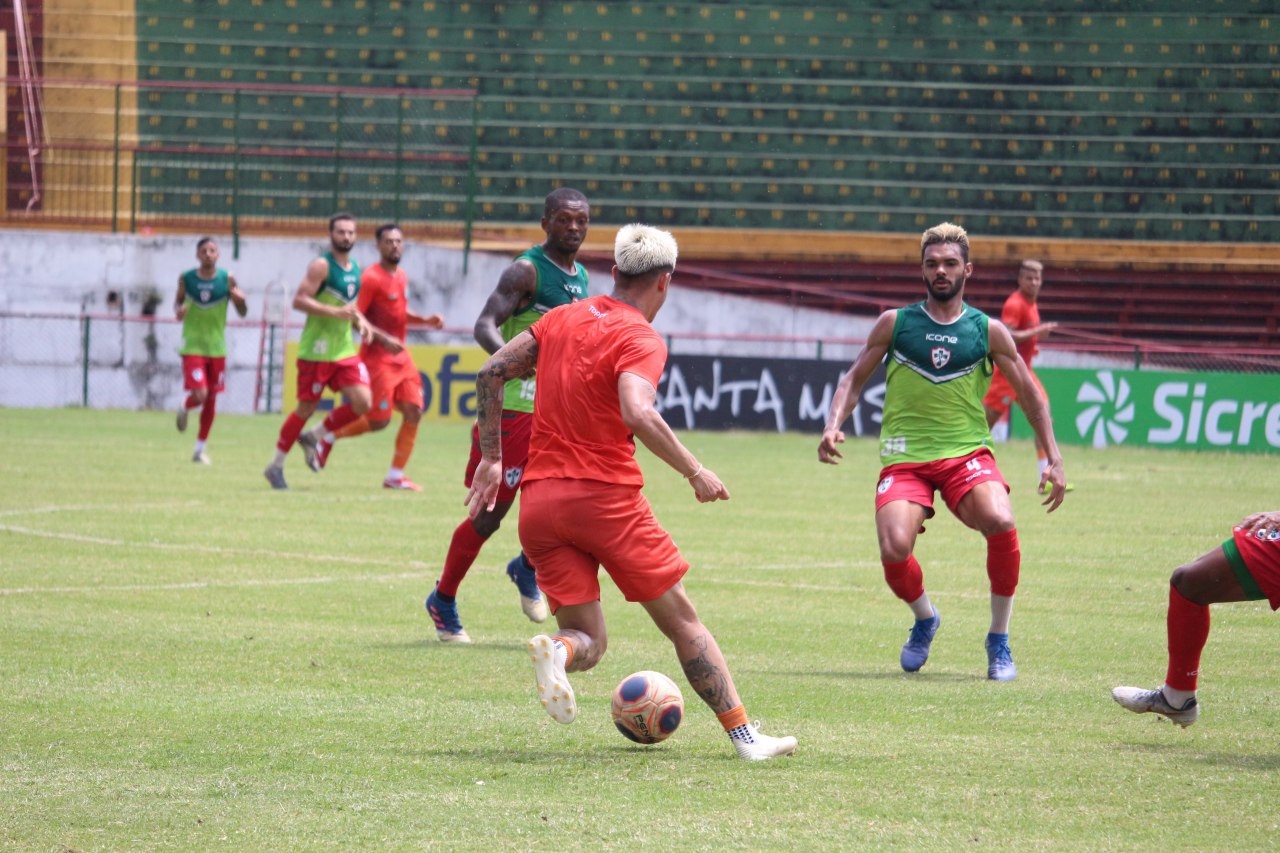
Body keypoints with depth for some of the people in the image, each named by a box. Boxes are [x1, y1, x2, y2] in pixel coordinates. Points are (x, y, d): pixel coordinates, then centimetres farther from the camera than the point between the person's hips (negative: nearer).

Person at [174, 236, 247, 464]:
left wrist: (240, 299, -22)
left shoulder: (227, 279, -4)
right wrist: (178, 311, -12)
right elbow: (178, 301, 12)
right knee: (200, 395, -17)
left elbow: (242, 312, 0)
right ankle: (184, 408, 20)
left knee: (211, 401, 7)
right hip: (192, 348, -2)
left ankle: (200, 449, 21)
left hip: (217, 349, 2)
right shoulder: (186, 279, -4)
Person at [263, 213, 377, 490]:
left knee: (362, 402, -7)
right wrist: (335, 312, -26)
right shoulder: (321, 266, -11)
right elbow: (299, 300, -19)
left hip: (345, 350, 7)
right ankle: (276, 466, 13)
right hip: (317, 350, -7)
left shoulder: (355, 270, 14)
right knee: (306, 408, -1)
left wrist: (361, 323, 6)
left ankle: (313, 437, 15)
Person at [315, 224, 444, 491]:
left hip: (400, 356, 8)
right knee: (379, 421, -8)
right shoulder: (371, 278, -13)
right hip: (377, 356, -8)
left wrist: (425, 320, 10)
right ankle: (328, 438, 17)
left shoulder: (402, 277, 13)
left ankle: (396, 476, 5)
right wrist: (384, 338, -27)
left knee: (413, 413, -2)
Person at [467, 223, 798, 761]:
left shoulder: (564, 318, 12)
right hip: (606, 495, -5)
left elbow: (490, 373, 13)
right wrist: (694, 471, -16)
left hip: (539, 499, 5)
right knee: (682, 620, 9)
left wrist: (491, 457, 16)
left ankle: (554, 651, -26)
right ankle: (744, 734, 9)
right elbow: (638, 414, -25)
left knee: (587, 641, 8)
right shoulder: (640, 339, -8)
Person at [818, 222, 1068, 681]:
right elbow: (854, 380, 13)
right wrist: (833, 426, -5)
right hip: (905, 458, 0)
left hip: (966, 453, 0)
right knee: (894, 550, -26)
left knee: (1001, 522, -31)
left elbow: (1029, 396, 13)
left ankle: (999, 640, -9)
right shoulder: (895, 323, 7)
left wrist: (1053, 459, 6)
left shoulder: (988, 331, 7)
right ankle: (924, 618, 12)